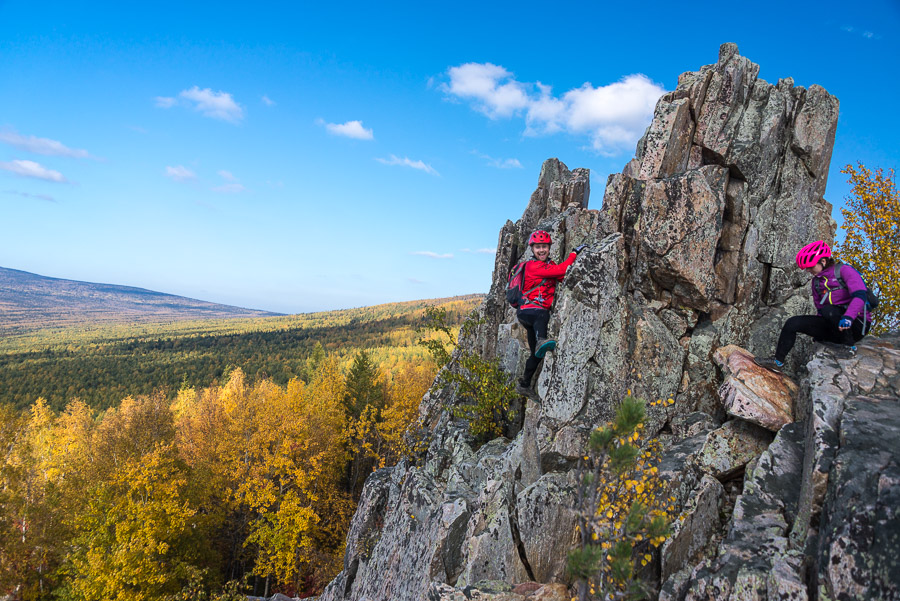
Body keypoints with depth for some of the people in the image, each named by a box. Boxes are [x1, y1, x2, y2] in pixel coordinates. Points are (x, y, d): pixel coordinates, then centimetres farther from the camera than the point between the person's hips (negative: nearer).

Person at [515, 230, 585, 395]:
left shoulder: (550, 265, 17)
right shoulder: (532, 266, -10)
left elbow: (563, 277, 2)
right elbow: (560, 270, -19)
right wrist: (575, 252, -11)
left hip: (539, 313, 8)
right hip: (527, 310, -8)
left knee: (537, 355, 12)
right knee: (542, 315, -43)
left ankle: (524, 385, 23)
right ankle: (541, 341, -68)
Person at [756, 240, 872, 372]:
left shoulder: (844, 270, -6)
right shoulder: (816, 281, 15)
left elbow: (860, 296, -20)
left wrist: (847, 317, -35)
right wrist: (818, 333, 12)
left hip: (857, 324, -6)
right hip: (832, 328, 6)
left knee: (828, 310, -35)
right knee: (793, 323, -9)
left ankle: (850, 346, -17)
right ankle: (778, 361, -8)